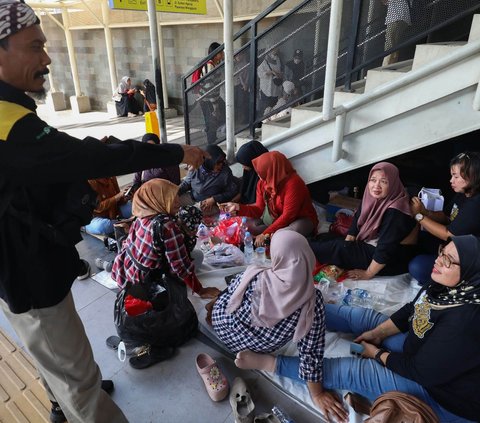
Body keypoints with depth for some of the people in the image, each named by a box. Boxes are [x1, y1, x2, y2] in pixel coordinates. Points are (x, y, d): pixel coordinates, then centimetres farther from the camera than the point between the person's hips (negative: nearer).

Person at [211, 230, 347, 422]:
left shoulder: (255, 278, -34)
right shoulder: (314, 301, -32)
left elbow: (229, 294, -13)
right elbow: (311, 351, -23)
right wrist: (317, 393, -7)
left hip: (224, 327, -1)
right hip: (259, 349, 2)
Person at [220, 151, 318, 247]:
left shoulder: (293, 183, -26)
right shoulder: (262, 183, -4)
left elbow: (288, 216, -27)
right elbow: (259, 209, -2)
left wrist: (266, 234, -28)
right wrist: (238, 207, -16)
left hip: (300, 221, -6)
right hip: (277, 221, 6)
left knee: (297, 228, -41)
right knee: (247, 224, -13)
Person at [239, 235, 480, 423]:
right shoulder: (451, 287, -12)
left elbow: (421, 371, -28)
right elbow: (411, 311, 4)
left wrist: (377, 353, -12)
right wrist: (377, 333, 0)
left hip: (439, 393, -7)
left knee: (353, 371, -14)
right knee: (363, 317, 4)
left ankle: (270, 363, -4)